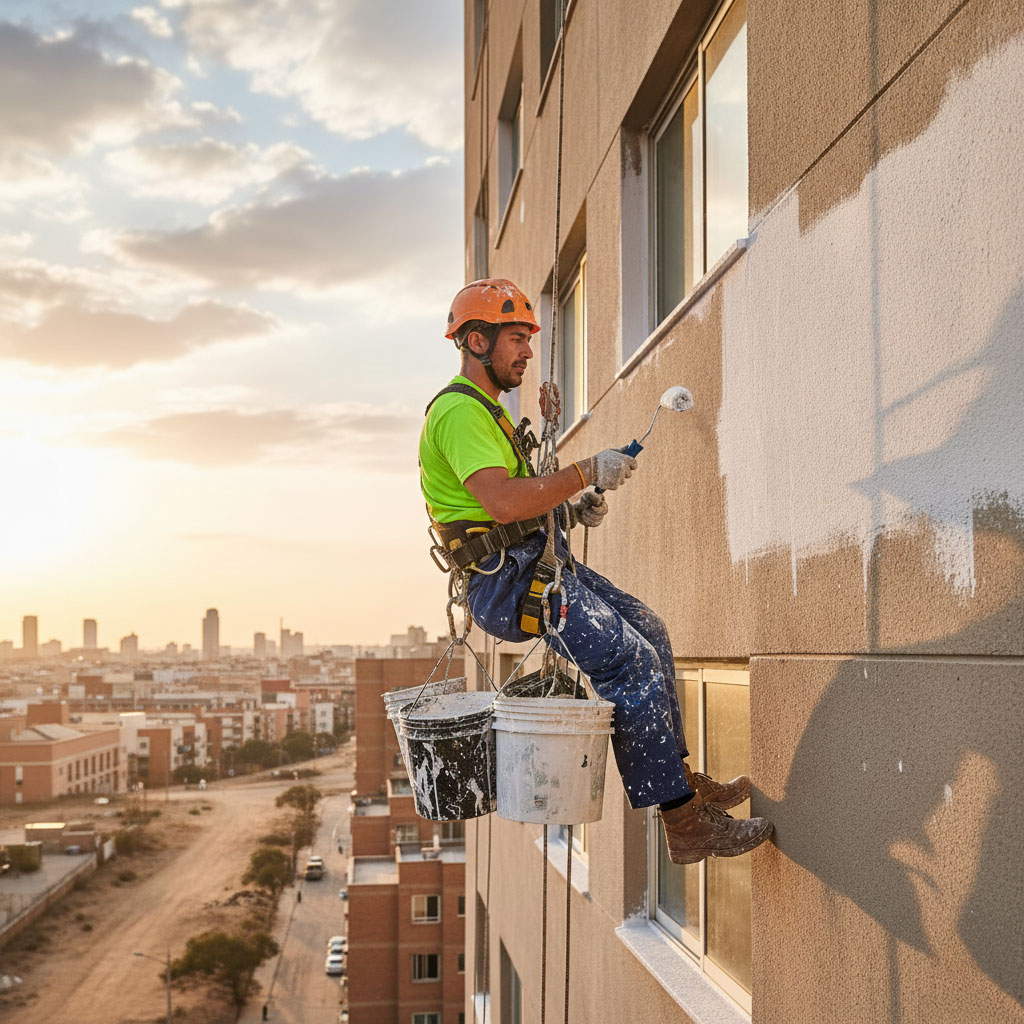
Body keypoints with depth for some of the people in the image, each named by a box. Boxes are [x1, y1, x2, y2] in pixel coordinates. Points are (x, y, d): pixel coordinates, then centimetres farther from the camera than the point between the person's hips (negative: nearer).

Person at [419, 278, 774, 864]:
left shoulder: (485, 408, 20)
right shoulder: (459, 411, -15)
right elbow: (503, 502, -29)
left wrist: (572, 506, 8)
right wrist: (588, 472, -20)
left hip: (541, 563, 11)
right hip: (511, 578, -11)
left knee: (648, 629, 12)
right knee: (632, 663, -17)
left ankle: (679, 778, 17)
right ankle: (686, 825, -13)